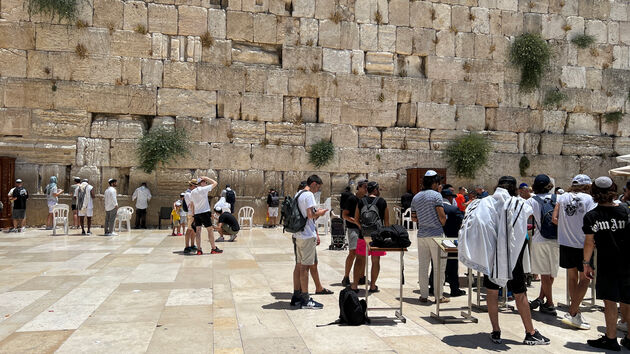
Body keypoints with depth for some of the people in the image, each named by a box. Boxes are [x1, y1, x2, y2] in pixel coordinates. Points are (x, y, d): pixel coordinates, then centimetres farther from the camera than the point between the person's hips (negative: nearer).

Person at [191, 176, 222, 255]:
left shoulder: (192, 192, 10)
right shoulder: (204, 189, -8)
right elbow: (215, 183, -1)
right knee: (210, 230, 1)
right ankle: (214, 249, 4)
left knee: (198, 231, 5)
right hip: (205, 212, -6)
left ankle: (199, 250, 3)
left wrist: (192, 214, 22)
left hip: (196, 213, 6)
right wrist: (206, 178, 8)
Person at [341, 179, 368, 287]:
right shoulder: (351, 199, -6)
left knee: (362, 253, 9)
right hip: (353, 228, -7)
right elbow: (344, 215, -10)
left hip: (364, 228, 7)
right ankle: (346, 278, -6)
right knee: (353, 253, -12)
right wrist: (357, 222, -21)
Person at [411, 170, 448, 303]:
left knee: (423, 266, 9)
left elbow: (414, 218, 16)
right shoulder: (436, 195, -8)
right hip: (436, 234, -6)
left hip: (421, 234, 6)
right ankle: (439, 296, 6)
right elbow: (442, 216, -13)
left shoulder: (415, 197, 12)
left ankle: (424, 295, 12)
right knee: (439, 265, 3)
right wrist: (443, 223, 7)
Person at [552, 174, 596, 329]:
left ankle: (575, 311, 26)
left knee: (572, 277, 16)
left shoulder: (562, 197, 2)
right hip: (582, 244, -4)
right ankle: (572, 314, -3)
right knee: (584, 279, 4)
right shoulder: (588, 199, -8)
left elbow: (554, 219, -2)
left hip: (566, 243, 4)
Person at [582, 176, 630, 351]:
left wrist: (586, 262, 6)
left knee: (610, 302, 6)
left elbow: (589, 242, -5)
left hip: (606, 263, -2)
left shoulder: (591, 216, -7)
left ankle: (611, 339, 13)